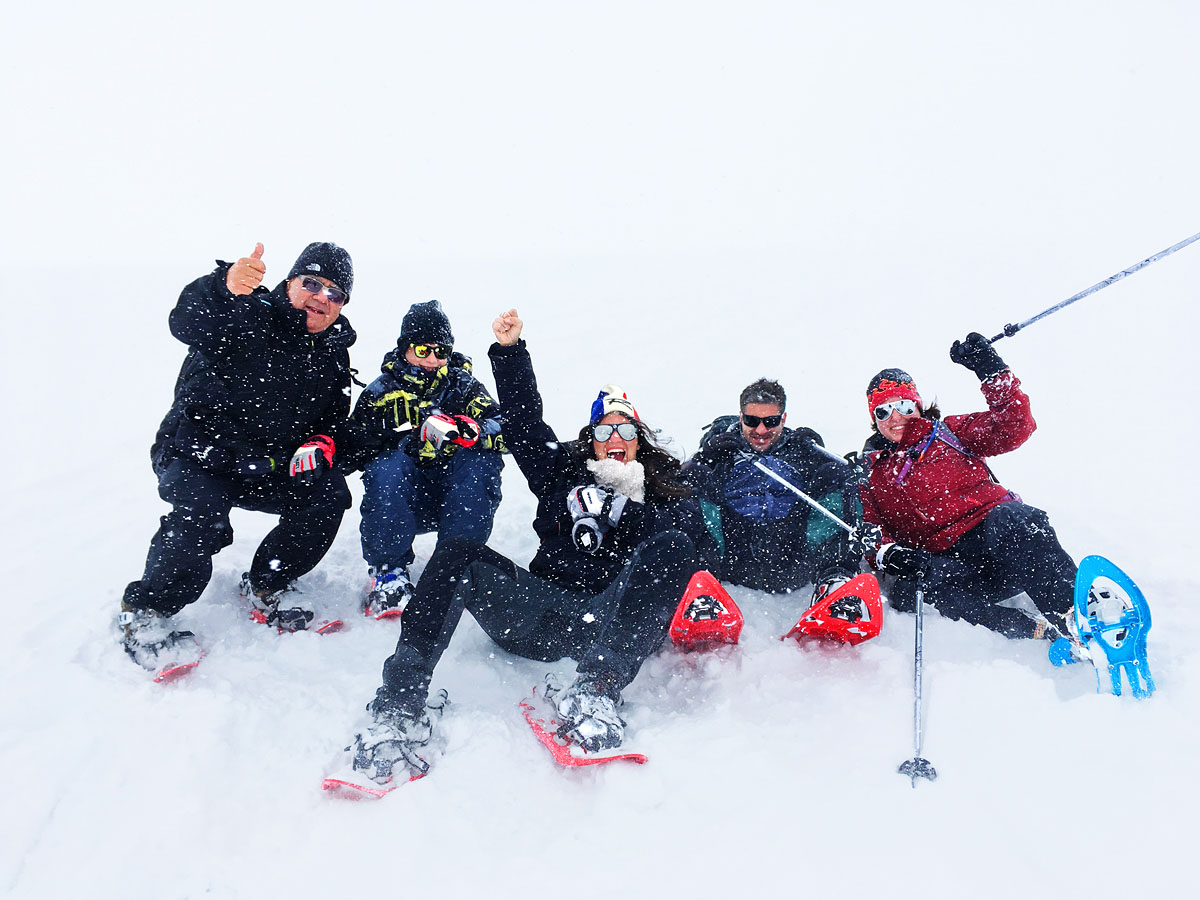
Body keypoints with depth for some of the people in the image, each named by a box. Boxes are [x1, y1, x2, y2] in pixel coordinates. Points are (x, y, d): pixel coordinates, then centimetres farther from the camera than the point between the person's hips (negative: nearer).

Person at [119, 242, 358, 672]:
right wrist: (226, 285, -54)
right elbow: (188, 323, -33)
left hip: (266, 467, 6)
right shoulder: (251, 317, -12)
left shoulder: (333, 353, 7)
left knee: (329, 493, -12)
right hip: (199, 454, -6)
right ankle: (145, 613, -6)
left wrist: (322, 442, -6)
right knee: (200, 518, -30)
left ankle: (265, 587, 7)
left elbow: (335, 415, 18)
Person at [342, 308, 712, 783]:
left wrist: (615, 511, -6)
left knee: (671, 547, -29)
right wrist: (510, 351, 11)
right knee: (458, 553, -19)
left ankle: (598, 691, -46)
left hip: (614, 623, -2)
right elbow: (525, 422, 20)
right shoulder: (566, 472, 28)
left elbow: (685, 533, 0)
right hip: (542, 611, 3)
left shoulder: (667, 497, 21)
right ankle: (399, 707, -32)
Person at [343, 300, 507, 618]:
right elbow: (355, 450, -3)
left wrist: (470, 430, -28)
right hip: (401, 503, -1)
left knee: (481, 460, -27)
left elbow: (502, 432, -5)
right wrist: (410, 439, -18)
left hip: (458, 499, 1)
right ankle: (388, 571, -18)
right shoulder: (380, 393, 11)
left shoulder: (464, 387, 12)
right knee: (389, 464, -30)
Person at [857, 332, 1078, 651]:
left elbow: (1013, 429, 6)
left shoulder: (948, 432, 19)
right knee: (935, 582, -35)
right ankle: (1047, 633, -42)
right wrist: (888, 554, -11)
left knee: (1011, 519, -35)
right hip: (950, 556, 0)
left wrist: (993, 373, -4)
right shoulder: (871, 472, 20)